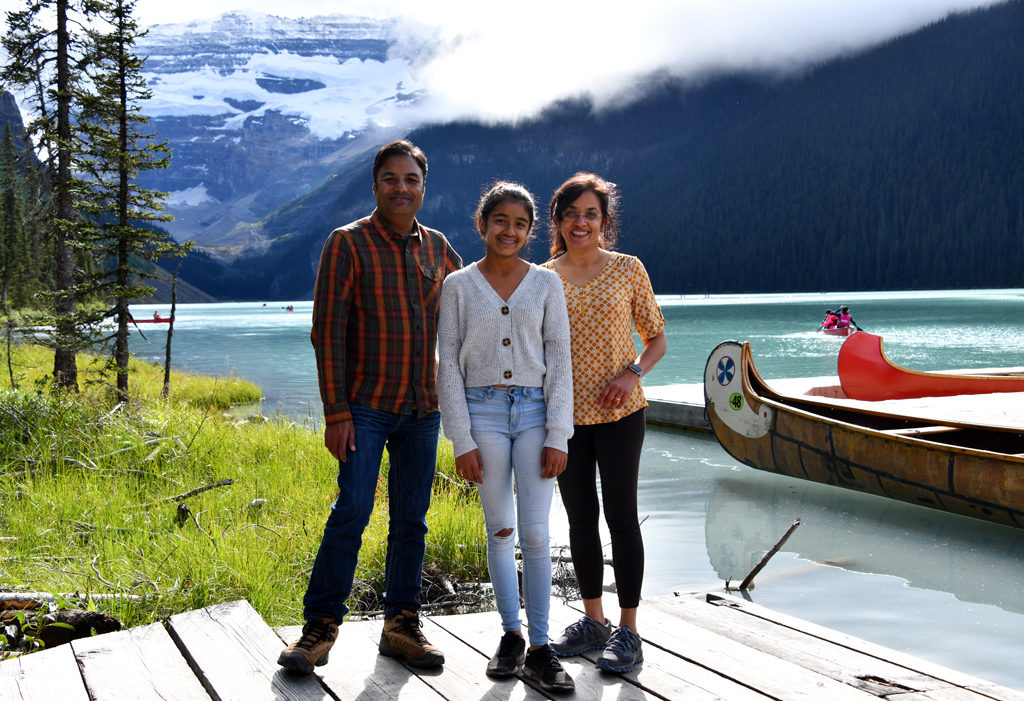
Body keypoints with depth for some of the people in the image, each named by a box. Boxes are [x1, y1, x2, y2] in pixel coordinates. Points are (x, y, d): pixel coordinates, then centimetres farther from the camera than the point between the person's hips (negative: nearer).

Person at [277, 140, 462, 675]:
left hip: (422, 408, 5)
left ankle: (401, 627, 18)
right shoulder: (348, 243, -5)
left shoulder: (437, 247, 9)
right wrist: (335, 411, -15)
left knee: (411, 520, 8)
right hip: (365, 406, -5)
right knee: (352, 512, -11)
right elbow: (327, 331, -9)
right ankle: (320, 627, 0)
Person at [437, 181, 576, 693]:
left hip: (535, 410, 0)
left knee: (535, 533, -3)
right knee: (499, 530, 8)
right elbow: (448, 365, 2)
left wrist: (557, 436, -5)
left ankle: (540, 648, 6)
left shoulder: (546, 283, 4)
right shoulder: (458, 286, 3)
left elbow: (559, 360, 2)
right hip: (483, 411, 0)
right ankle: (511, 634, 22)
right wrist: (462, 440, -5)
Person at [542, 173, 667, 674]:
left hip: (619, 412, -3)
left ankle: (628, 631, 9)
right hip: (564, 414, 3)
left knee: (621, 514, -1)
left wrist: (632, 374, -14)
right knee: (580, 516, 11)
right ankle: (593, 621, 25)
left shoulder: (628, 270, 0)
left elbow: (657, 339, 4)